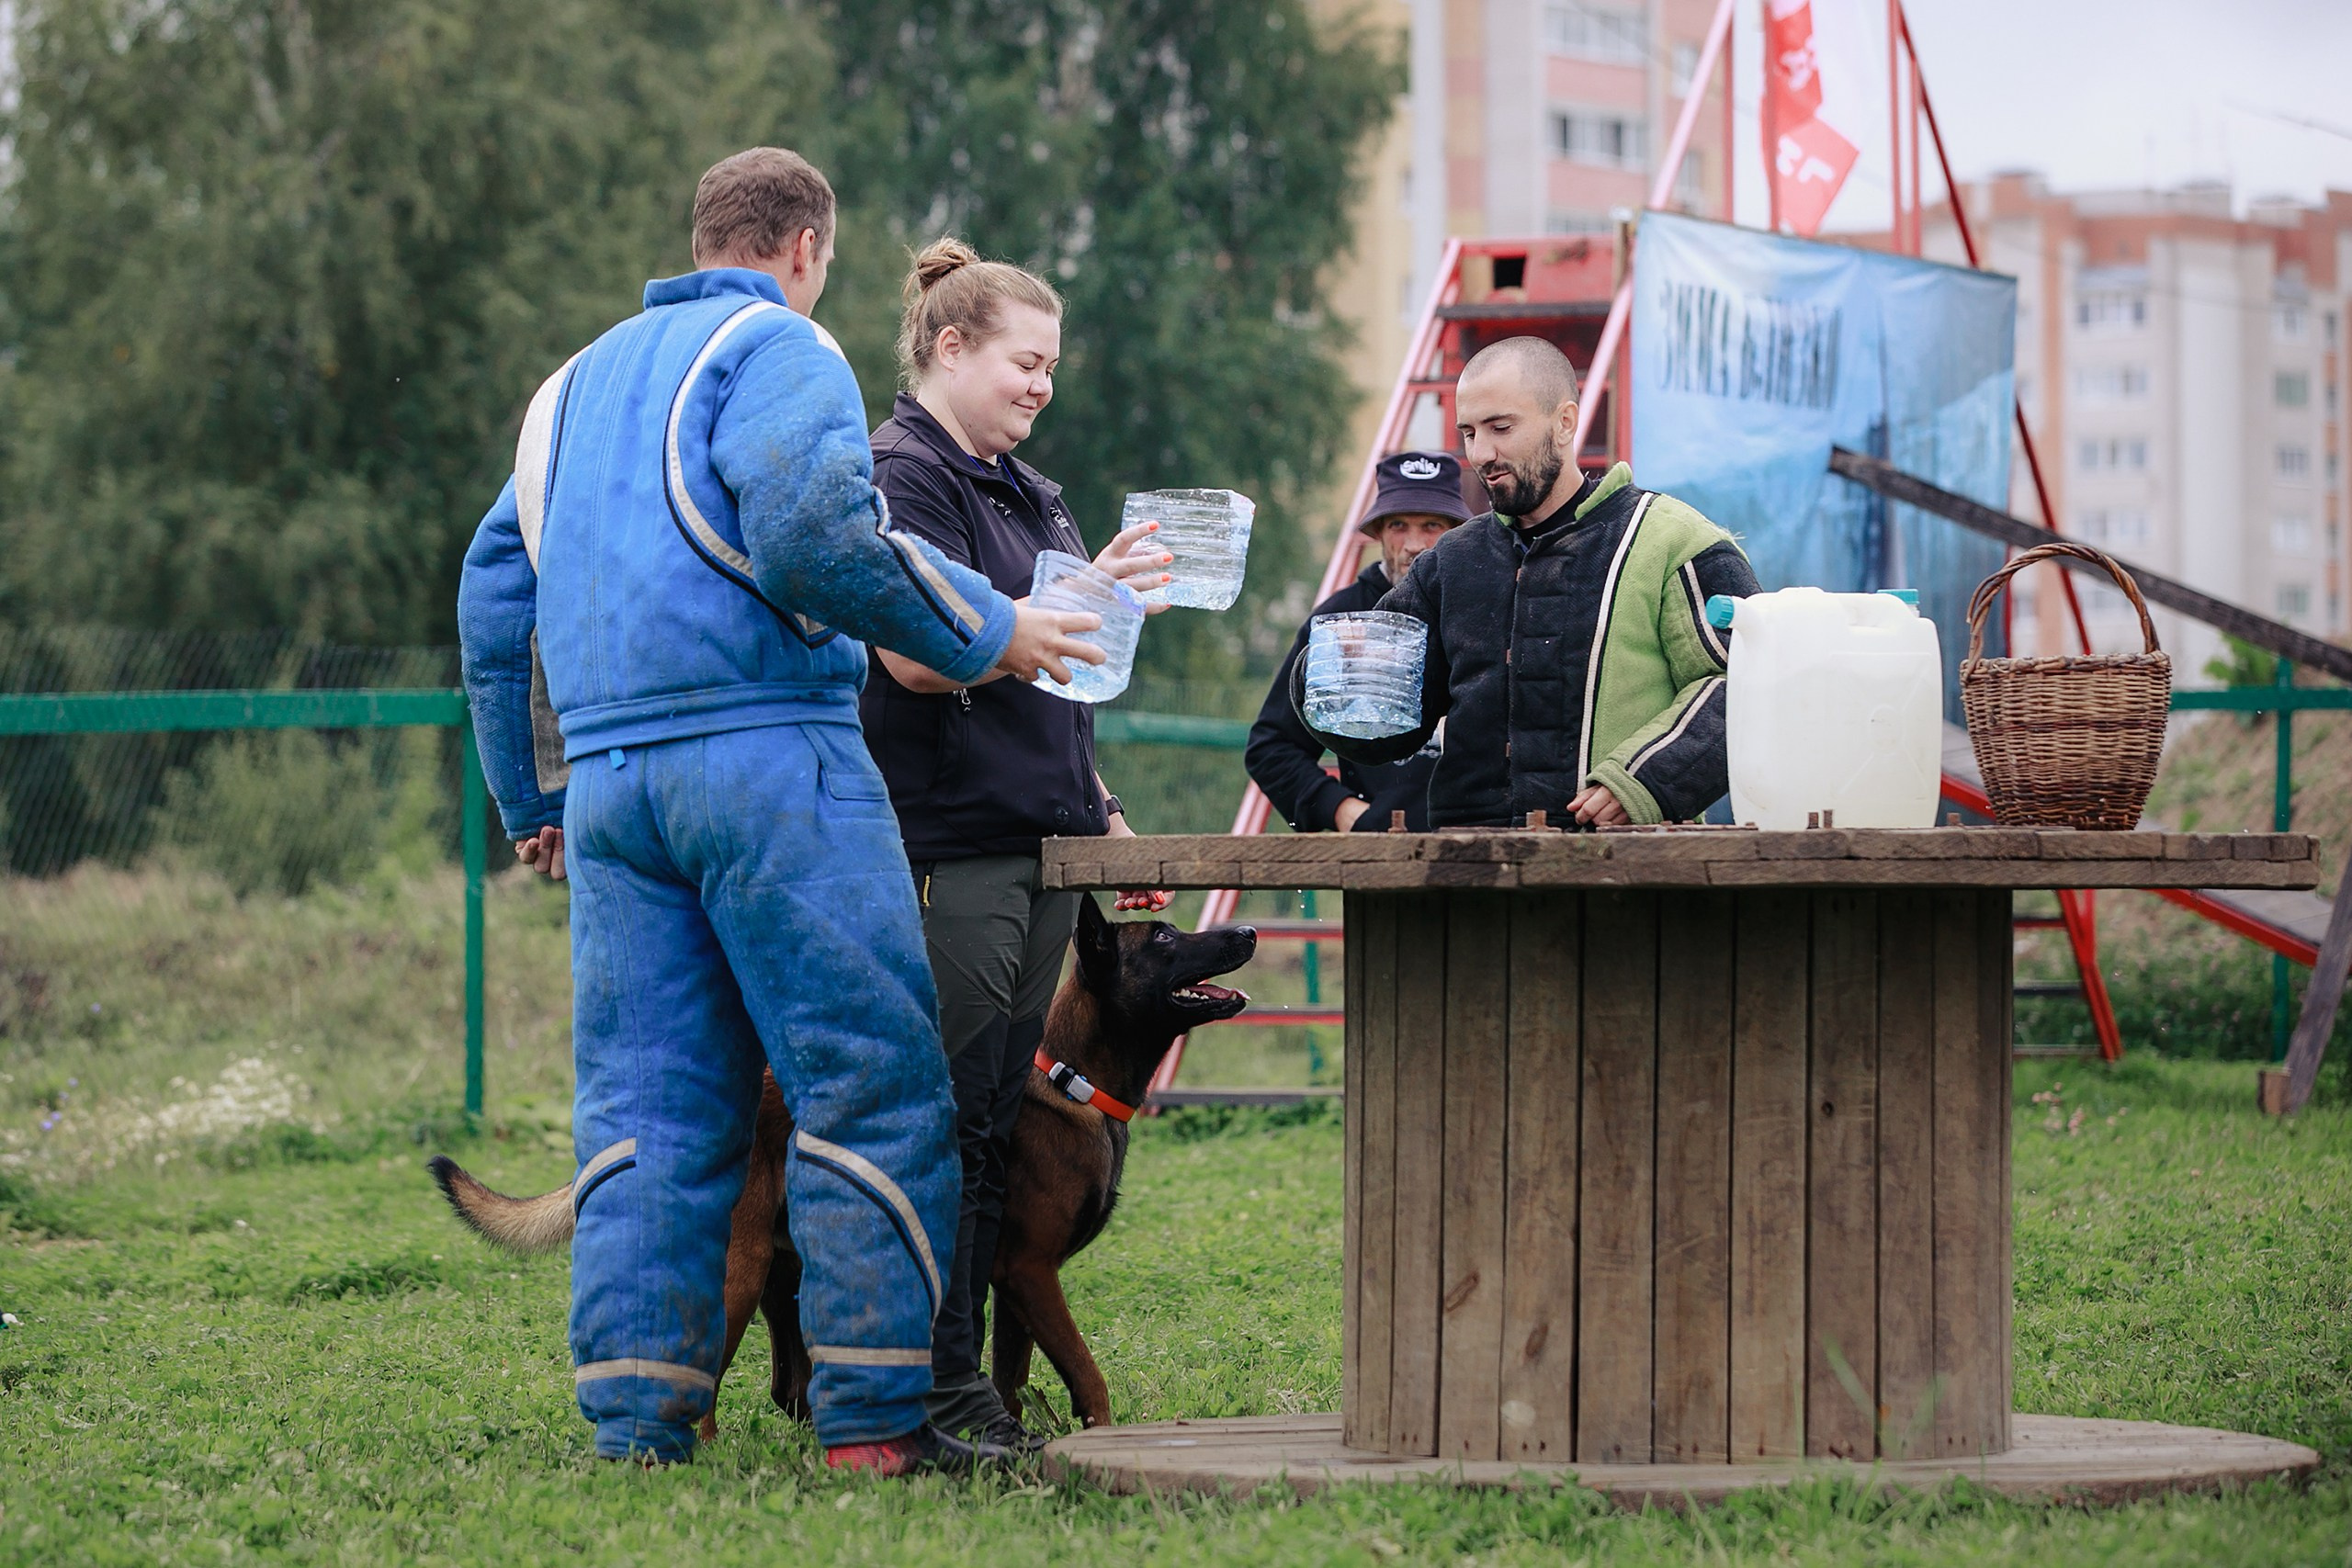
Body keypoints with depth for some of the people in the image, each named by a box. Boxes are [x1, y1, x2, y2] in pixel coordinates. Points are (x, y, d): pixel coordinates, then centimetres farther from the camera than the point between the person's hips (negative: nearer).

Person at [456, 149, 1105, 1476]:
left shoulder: (578, 382, 24)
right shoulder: (778, 351, 0)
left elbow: (494, 600, 25)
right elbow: (811, 535, -17)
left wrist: (536, 799, 31)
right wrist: (984, 634, -7)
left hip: (606, 771, 8)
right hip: (766, 757, -8)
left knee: (644, 1104, 8)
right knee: (874, 1082, -5)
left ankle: (637, 1415, 3)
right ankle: (872, 1416, -9)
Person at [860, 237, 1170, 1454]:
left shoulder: (1021, 489, 22)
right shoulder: (899, 477, -7)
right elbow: (921, 656, -20)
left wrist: (1101, 810, 25)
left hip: (1038, 846, 9)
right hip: (948, 844, -9)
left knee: (996, 1121, 7)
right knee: (946, 1120, -10)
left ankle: (964, 1374, 10)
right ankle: (939, 1386, -8)